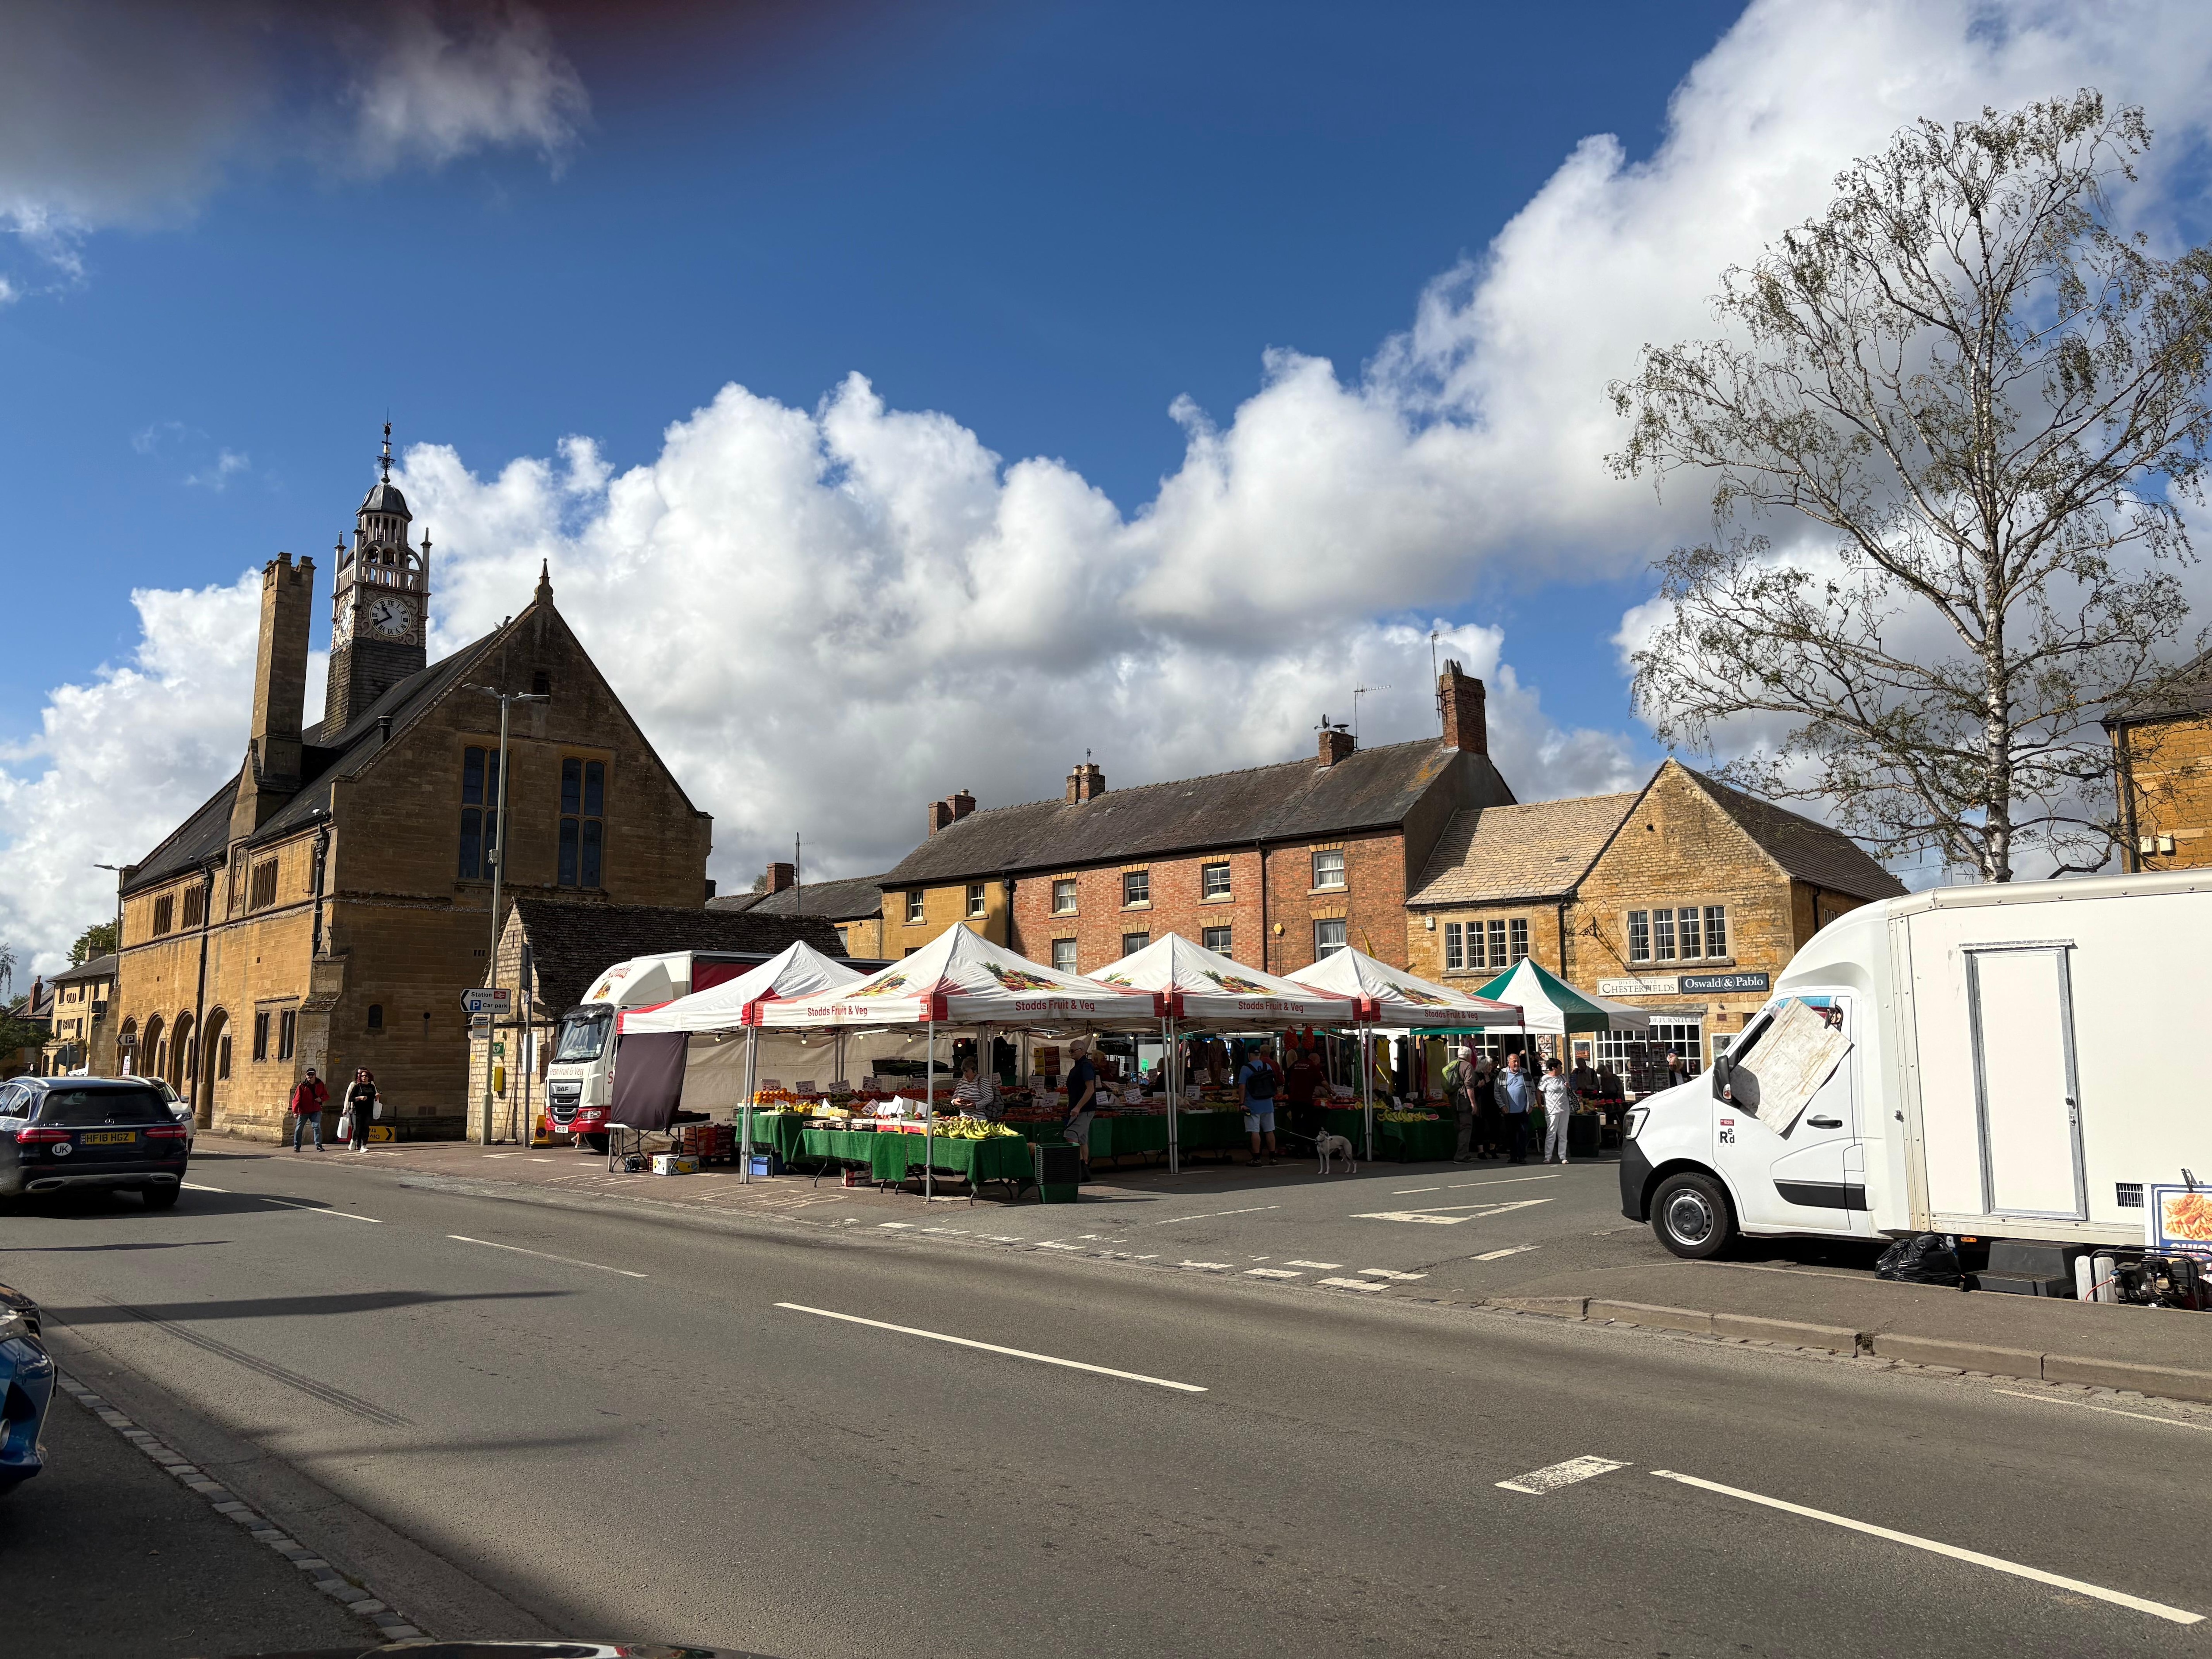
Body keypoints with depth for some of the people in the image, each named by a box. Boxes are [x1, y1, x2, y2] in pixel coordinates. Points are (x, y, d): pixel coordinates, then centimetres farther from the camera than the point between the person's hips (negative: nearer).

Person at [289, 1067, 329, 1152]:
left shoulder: (320, 1084, 3)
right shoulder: (302, 1086, -7)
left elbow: (326, 1096, 12)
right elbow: (296, 1099, -12)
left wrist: (321, 1099, -13)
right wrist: (295, 1111, -20)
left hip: (316, 1111, 1)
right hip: (303, 1111, -1)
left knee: (317, 1127, -8)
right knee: (299, 1128, 6)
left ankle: (319, 1145, -5)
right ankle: (296, 1146, 17)